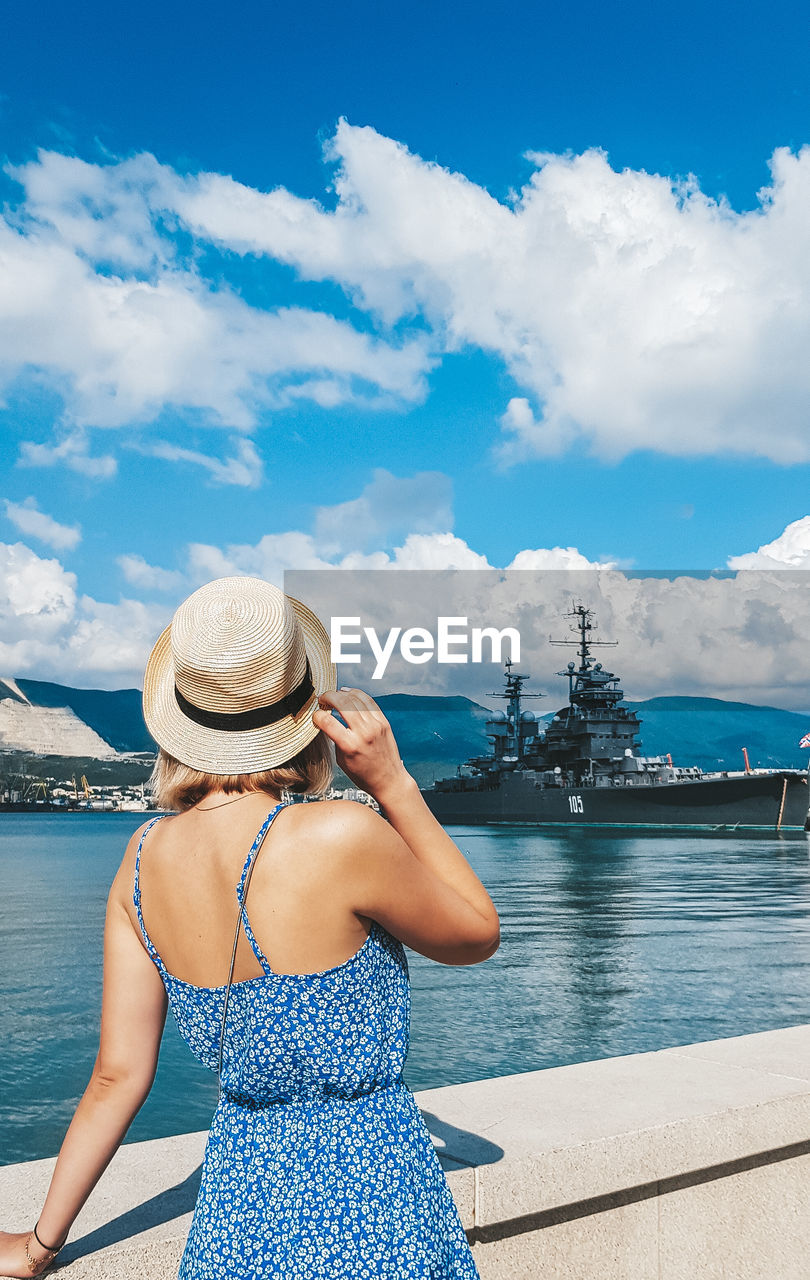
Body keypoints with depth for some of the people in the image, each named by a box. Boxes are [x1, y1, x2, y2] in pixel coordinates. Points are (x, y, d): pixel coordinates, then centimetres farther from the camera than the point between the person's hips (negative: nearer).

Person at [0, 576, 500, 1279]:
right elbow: (477, 935, -8)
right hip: (371, 1216, -4)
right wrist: (394, 786, -11)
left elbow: (118, 1075, -1)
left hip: (238, 1206, 5)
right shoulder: (340, 838, -26)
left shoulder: (146, 857, -8)